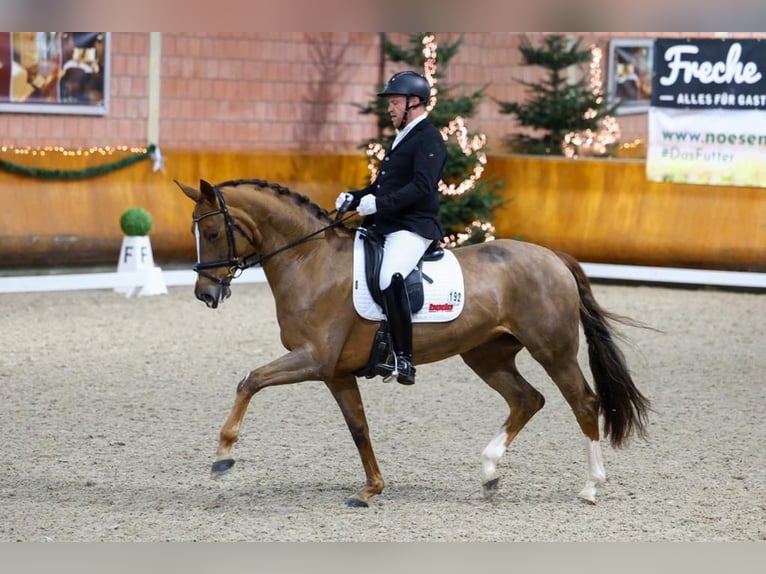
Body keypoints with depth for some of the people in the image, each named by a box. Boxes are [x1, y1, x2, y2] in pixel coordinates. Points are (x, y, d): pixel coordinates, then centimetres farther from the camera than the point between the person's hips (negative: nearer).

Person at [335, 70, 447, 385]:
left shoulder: (428, 138, -7)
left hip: (413, 228, -11)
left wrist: (379, 204, -27)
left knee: (389, 278, -33)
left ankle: (404, 360, -32)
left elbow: (422, 187, -21)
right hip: (384, 226, 11)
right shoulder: (402, 138, 23)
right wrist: (354, 198, 8)